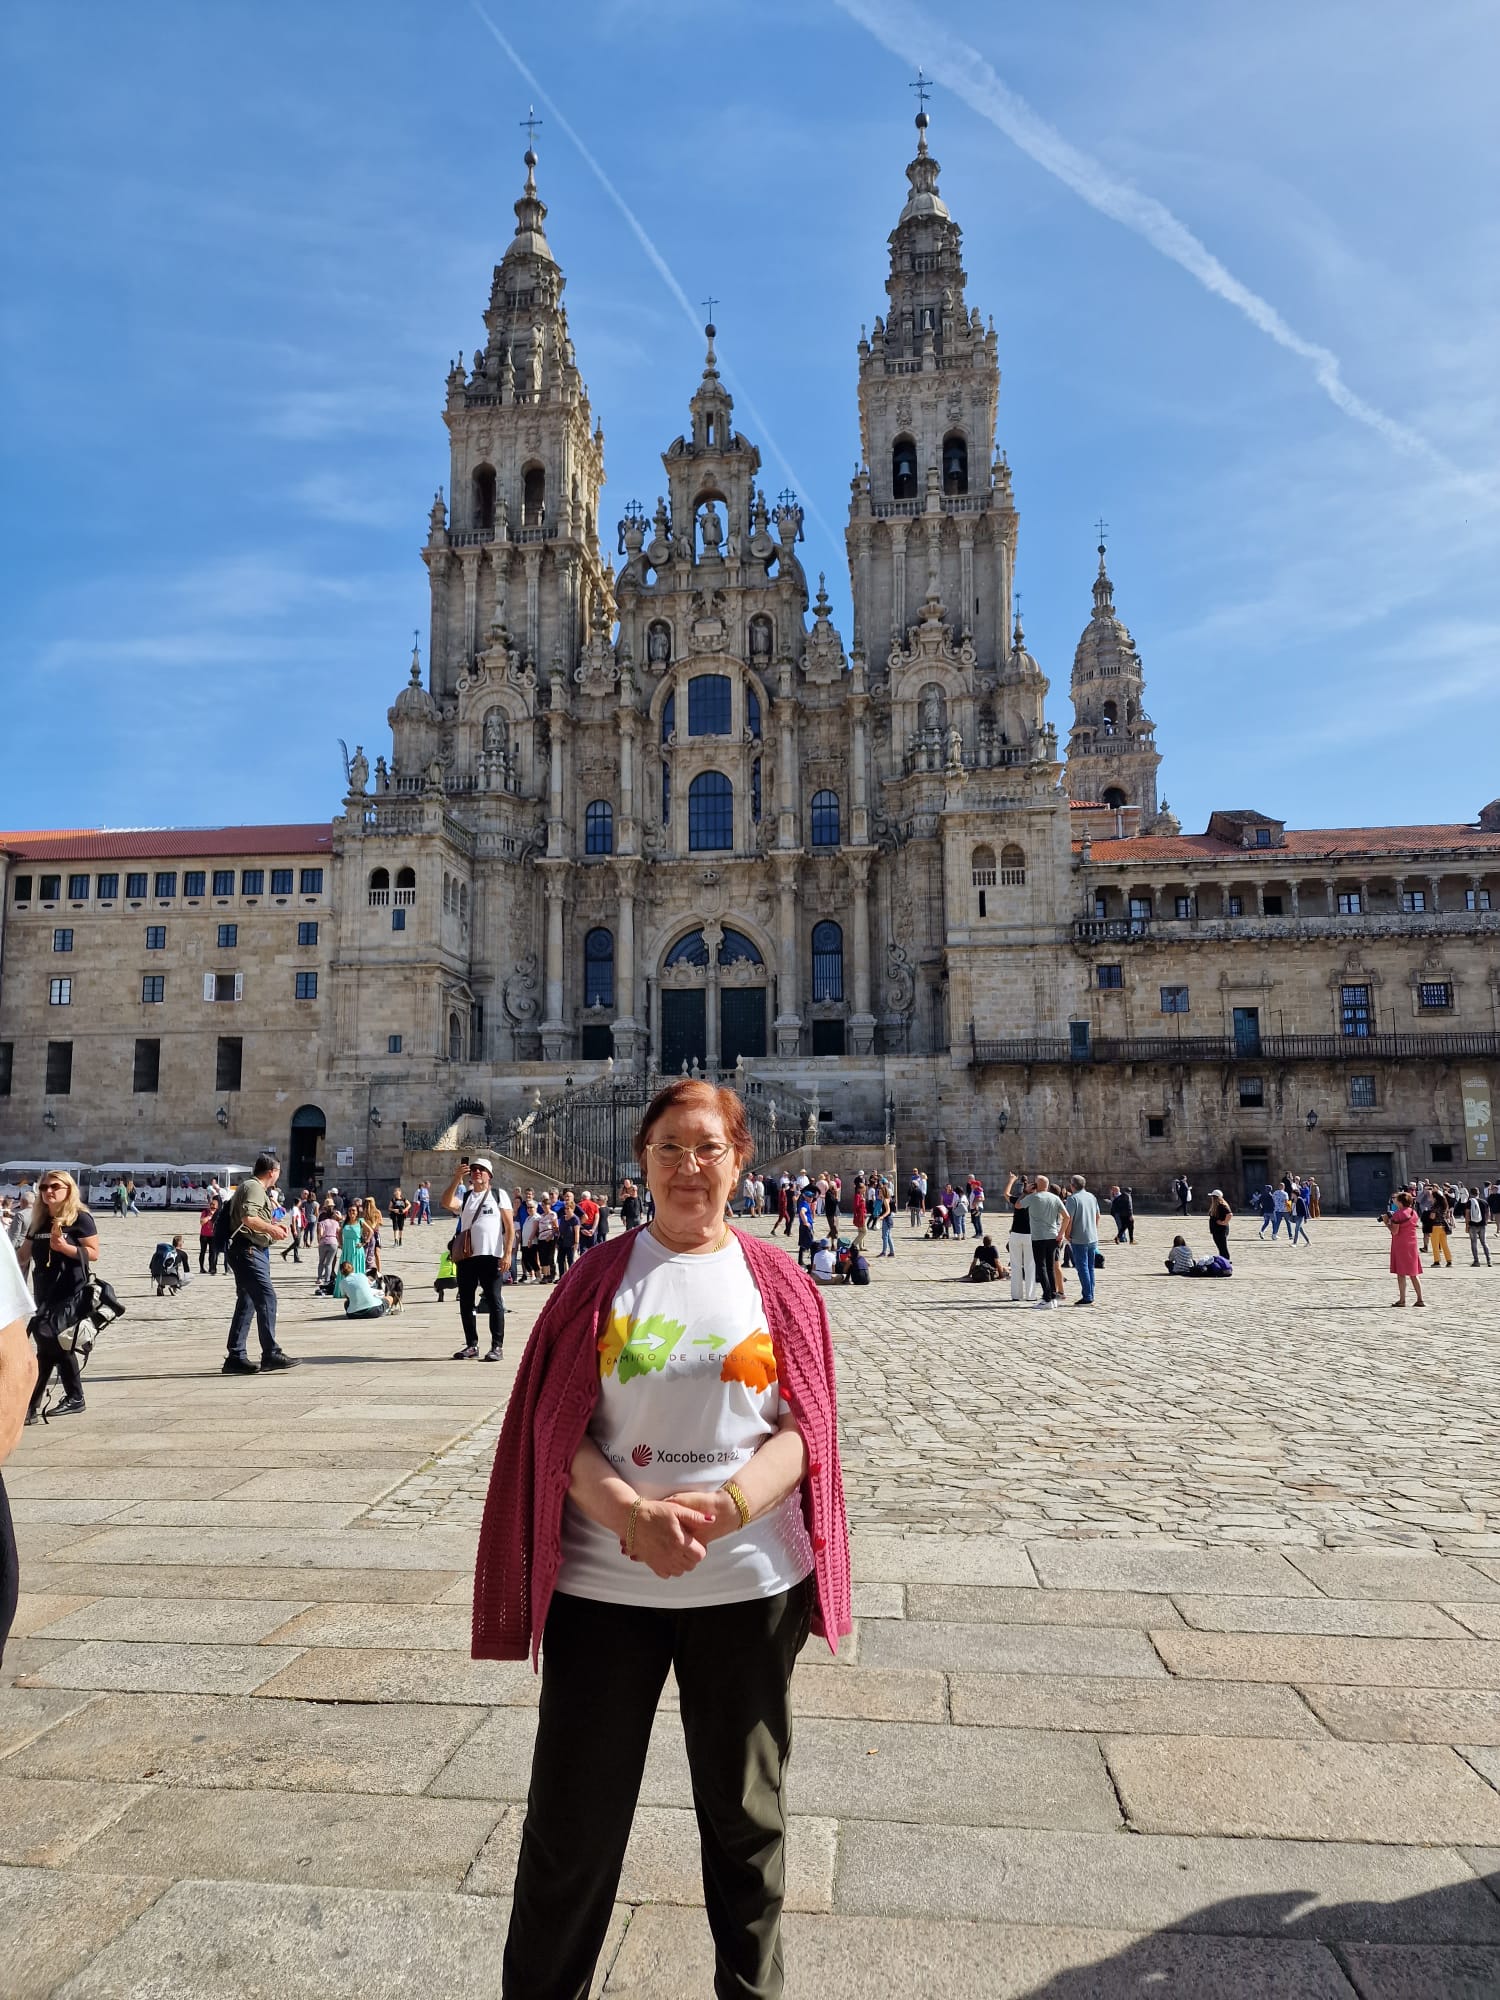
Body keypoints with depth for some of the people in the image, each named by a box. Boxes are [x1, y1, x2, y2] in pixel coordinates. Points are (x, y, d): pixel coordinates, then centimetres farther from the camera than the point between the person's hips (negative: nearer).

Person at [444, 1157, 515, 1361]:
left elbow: (510, 1226, 2)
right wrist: (456, 1178, -14)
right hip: (466, 1256, 4)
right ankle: (471, 1344, 18)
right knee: (465, 1302, 7)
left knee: (494, 1302, -2)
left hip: (490, 1256, -4)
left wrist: (507, 1254, -7)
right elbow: (446, 1202, -9)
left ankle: (497, 1346, 3)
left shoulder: (499, 1194, 7)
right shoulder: (464, 1197, 14)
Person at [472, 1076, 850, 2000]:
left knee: (746, 1808, 17)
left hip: (750, 1582, 1)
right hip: (603, 1581, 0)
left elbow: (805, 1428, -3)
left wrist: (723, 1508, -20)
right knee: (575, 1814, 12)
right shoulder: (600, 1276, -2)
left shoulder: (778, 1281, -1)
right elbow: (557, 1428, -5)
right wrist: (633, 1515, -21)